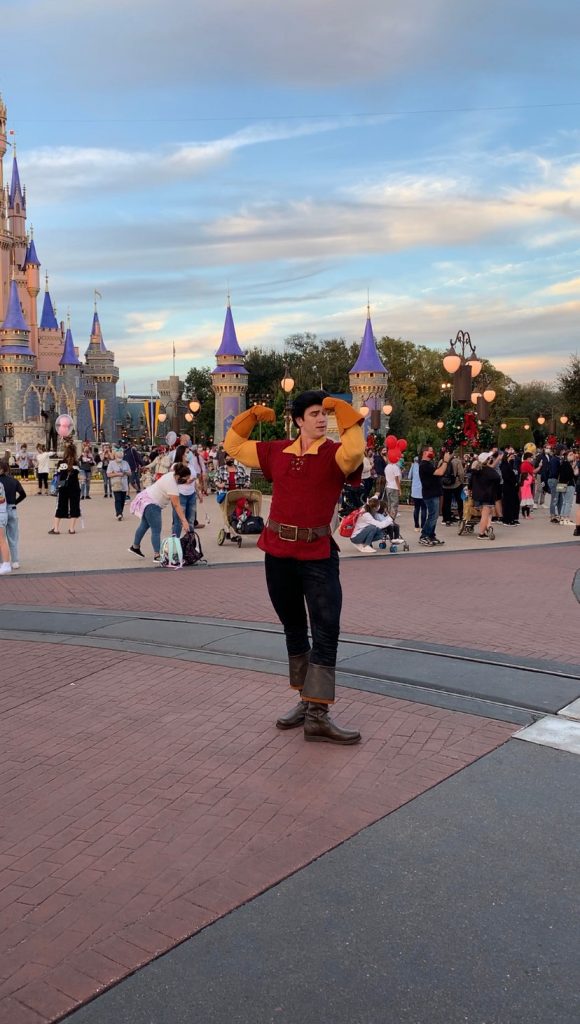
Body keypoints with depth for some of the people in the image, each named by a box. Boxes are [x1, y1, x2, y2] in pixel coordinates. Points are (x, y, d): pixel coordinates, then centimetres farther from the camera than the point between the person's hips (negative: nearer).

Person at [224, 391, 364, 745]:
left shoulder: (335, 454, -5)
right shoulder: (276, 452, 7)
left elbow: (355, 451, -29)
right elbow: (233, 446, 20)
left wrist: (343, 410, -19)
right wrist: (252, 416, 9)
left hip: (319, 556, -4)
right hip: (278, 553, 4)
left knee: (326, 633, -8)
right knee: (294, 629, 14)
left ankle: (319, 714, -3)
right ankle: (306, 701, 28)